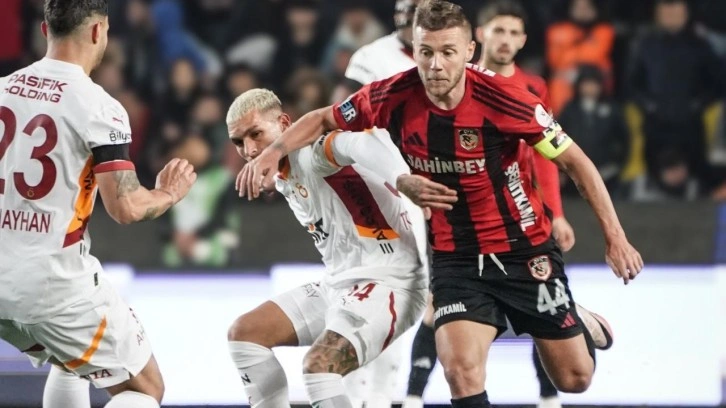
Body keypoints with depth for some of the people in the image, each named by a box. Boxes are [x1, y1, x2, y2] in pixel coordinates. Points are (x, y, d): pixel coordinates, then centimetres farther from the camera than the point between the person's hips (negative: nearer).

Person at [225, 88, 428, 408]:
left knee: (318, 365, -28)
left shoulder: (313, 151, -16)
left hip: (388, 282, -10)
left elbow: (361, 145, -39)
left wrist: (406, 182, -55)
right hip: (340, 285, 10)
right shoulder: (283, 180, 14)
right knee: (245, 332, 10)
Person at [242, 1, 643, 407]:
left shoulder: (504, 98, -22)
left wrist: (615, 237, -12)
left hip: (526, 251, -1)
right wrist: (273, 152, -12)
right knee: (462, 371, -21)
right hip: (456, 257, 1)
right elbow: (323, 120, 5)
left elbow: (576, 162, -11)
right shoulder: (393, 98, -14)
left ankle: (583, 324, 43)